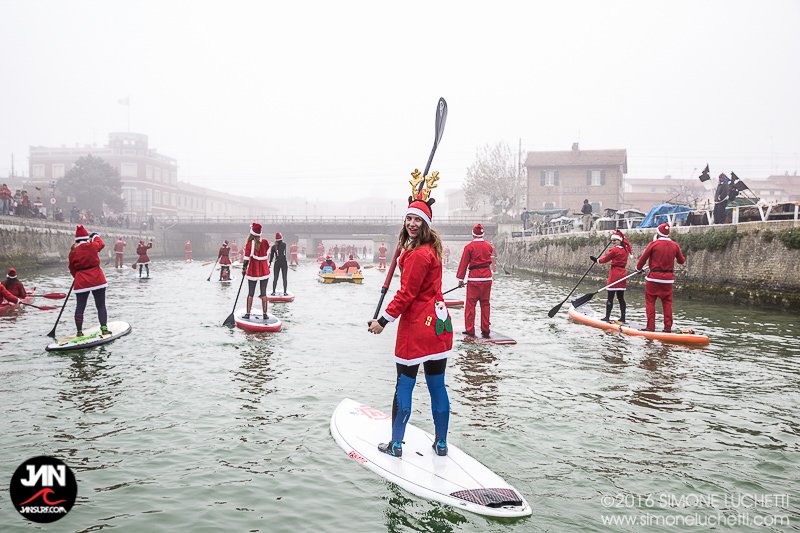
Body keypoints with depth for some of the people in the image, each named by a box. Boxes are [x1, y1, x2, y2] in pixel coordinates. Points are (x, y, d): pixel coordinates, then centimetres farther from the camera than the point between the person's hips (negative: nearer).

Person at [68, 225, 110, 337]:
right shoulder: (93, 246, -5)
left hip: (80, 282, 2)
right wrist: (95, 236, 37)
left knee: (80, 306, 9)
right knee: (101, 306, 5)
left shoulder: (73, 252, 0)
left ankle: (79, 331, 12)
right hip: (97, 280, -1)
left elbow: (72, 268, 10)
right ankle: (104, 328, -1)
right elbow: (101, 244, 18)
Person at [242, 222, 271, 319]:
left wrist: (244, 269, 2)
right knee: (263, 293, 7)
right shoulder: (265, 242, -4)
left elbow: (247, 258, -8)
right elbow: (267, 255, 4)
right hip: (264, 271, 1)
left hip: (253, 271, -1)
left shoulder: (249, 244, -10)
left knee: (251, 293, 8)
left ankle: (248, 314, 11)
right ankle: (265, 314, 6)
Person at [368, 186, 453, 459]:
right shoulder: (431, 247, 9)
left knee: (404, 386, 4)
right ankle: (441, 444, 24)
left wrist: (383, 320, -11)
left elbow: (406, 293, -18)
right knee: (437, 387, 14)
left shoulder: (418, 255, -18)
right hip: (439, 323, 9)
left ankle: (395, 445, 15)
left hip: (416, 325, -9)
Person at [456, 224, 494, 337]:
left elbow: (463, 263, -5)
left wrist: (461, 279, 1)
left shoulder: (469, 247, -7)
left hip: (474, 278, -4)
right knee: (485, 304, 10)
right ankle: (485, 330, 12)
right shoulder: (488, 246, 5)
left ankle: (470, 329, 2)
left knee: (470, 304, 2)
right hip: (487, 278, 4)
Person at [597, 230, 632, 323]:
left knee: (610, 297, -4)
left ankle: (607, 317, -2)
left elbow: (606, 259, -1)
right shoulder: (625, 249, 9)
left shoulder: (614, 250, -11)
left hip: (615, 273, -7)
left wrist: (599, 260, 16)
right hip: (623, 273, 7)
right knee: (621, 297, 11)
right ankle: (622, 318, 12)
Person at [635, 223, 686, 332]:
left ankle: (650, 326, 0)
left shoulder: (654, 244, -8)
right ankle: (668, 327, 12)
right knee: (667, 303, 11)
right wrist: (682, 259, 38)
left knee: (650, 301, 4)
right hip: (668, 278, 4)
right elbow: (682, 261, 14)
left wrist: (639, 268, 17)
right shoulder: (675, 245, 2)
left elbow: (643, 258, -1)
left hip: (654, 277, -4)